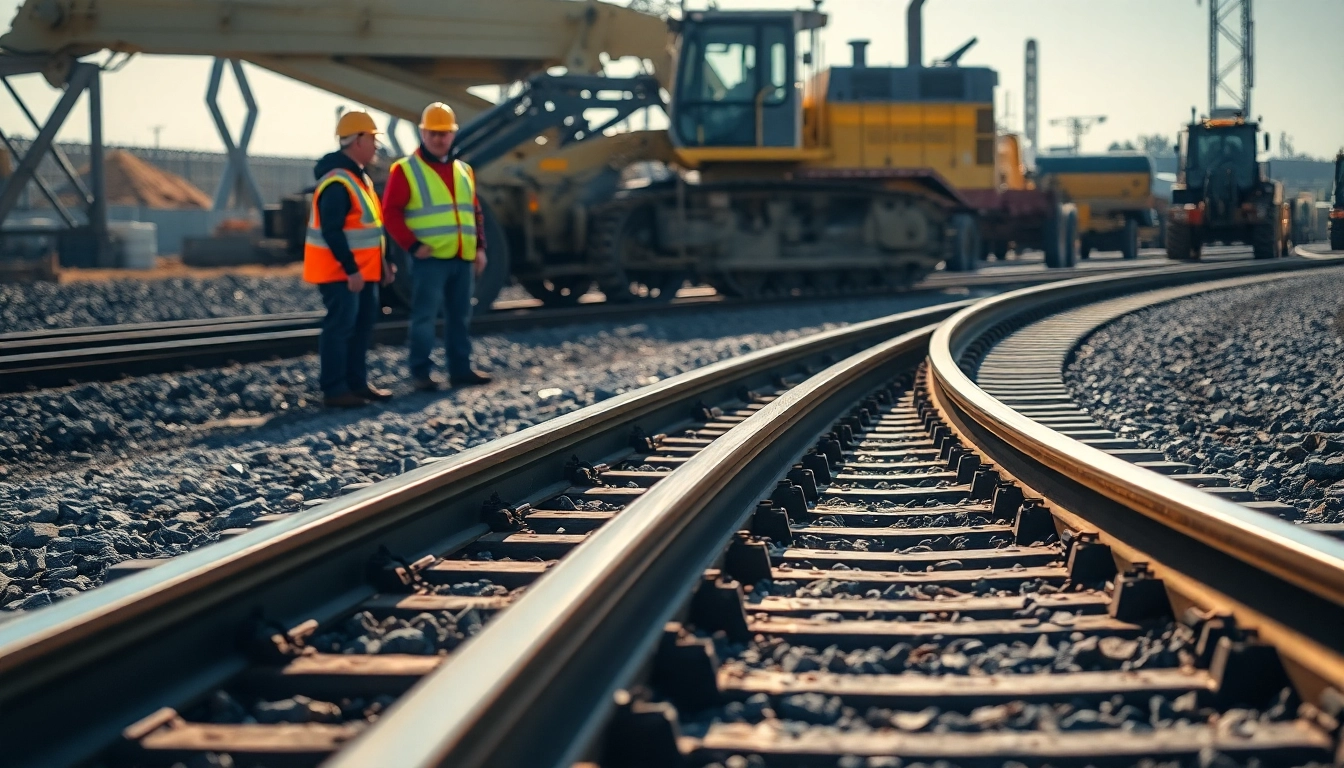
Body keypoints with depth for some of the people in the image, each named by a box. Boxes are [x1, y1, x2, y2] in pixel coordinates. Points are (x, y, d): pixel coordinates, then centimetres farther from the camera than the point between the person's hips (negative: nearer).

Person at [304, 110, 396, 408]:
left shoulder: (359, 177, 15)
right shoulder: (336, 182, -19)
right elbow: (332, 232, -24)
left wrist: (382, 261, 20)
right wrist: (350, 269, -25)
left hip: (361, 269, 10)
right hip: (340, 271, -10)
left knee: (363, 324, 13)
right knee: (340, 325, -9)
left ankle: (357, 382, 21)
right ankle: (334, 390, -6)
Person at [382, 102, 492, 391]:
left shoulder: (464, 171, 15)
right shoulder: (406, 170, -3)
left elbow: (475, 212, 20)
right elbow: (390, 212, -8)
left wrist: (480, 247, 9)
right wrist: (412, 245, -14)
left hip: (463, 259, 6)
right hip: (430, 259, -6)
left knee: (459, 317, 11)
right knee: (425, 317, -4)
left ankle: (460, 369, 18)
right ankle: (421, 373, 1)